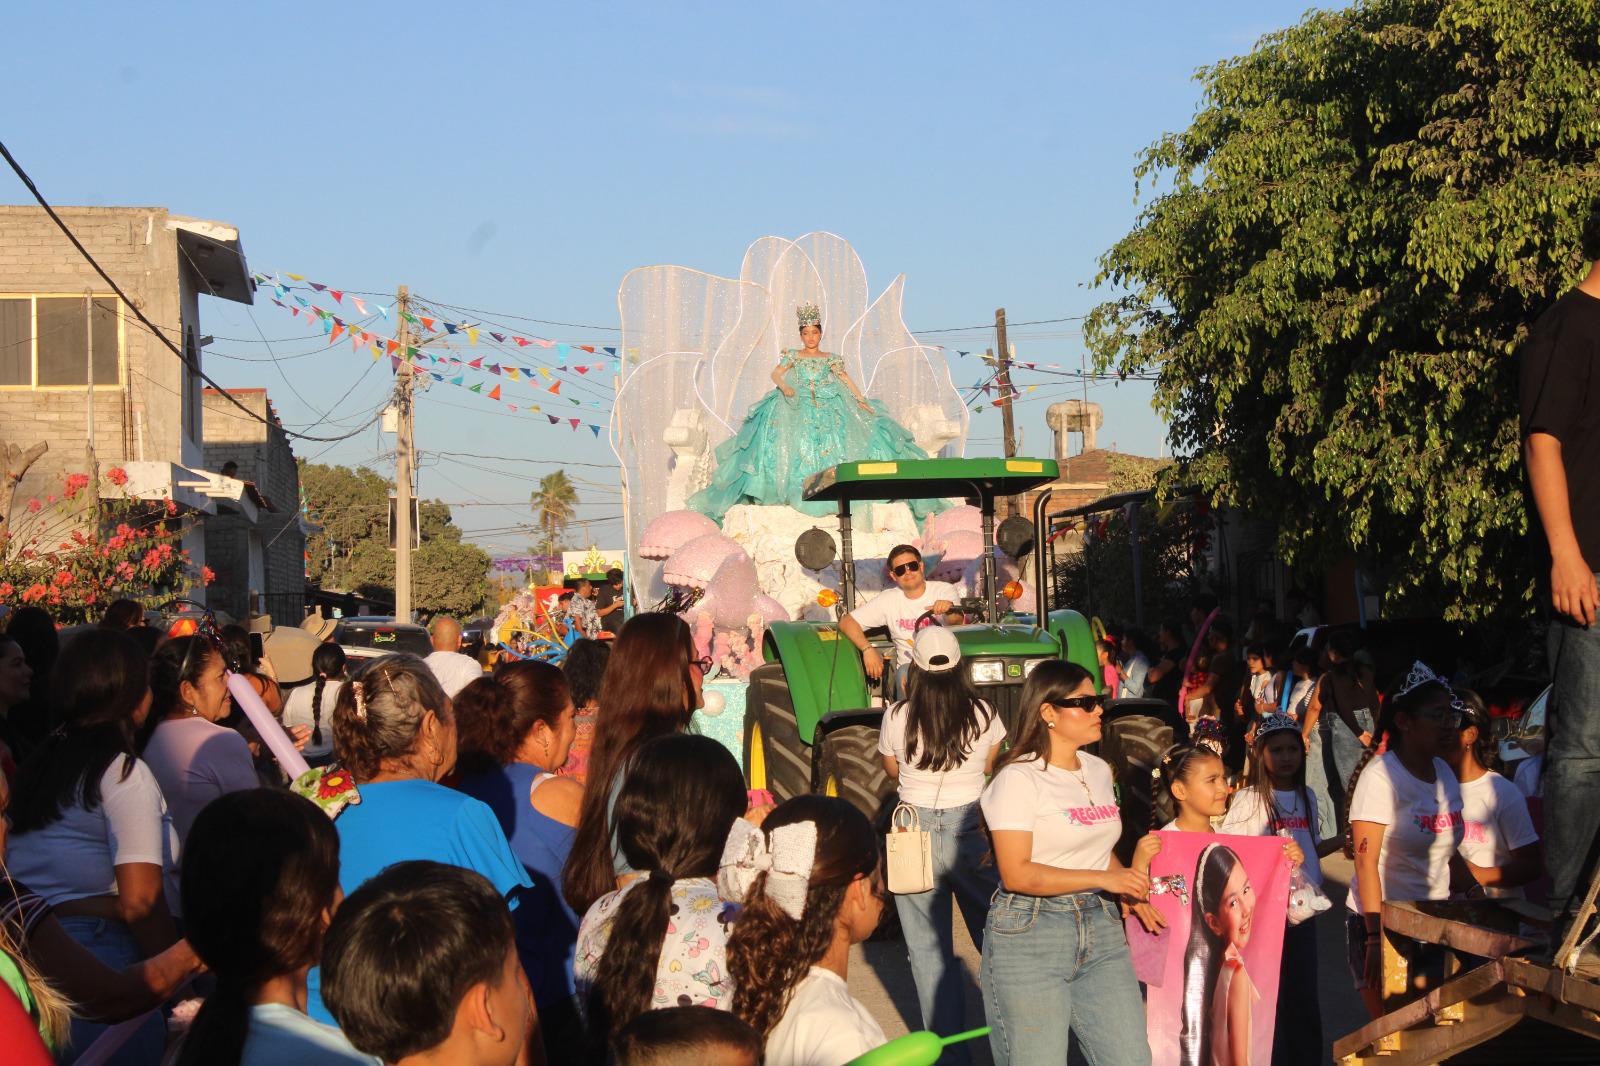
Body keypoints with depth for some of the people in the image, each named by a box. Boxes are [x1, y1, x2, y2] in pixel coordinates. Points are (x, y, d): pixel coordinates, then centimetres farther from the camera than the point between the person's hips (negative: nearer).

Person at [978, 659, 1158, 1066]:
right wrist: (1102, 879, -19)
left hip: (1102, 932, 7)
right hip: (1030, 937, -6)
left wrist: (1130, 886, 5)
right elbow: (1016, 874, -18)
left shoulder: (1099, 770, 13)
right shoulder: (1019, 778, -10)